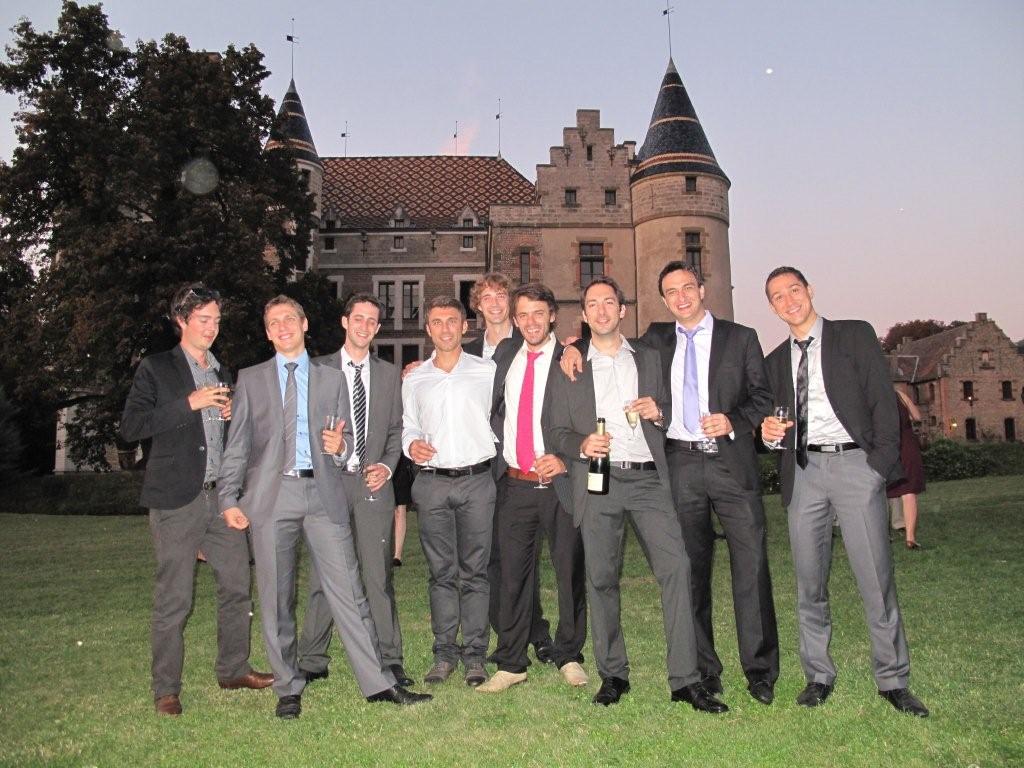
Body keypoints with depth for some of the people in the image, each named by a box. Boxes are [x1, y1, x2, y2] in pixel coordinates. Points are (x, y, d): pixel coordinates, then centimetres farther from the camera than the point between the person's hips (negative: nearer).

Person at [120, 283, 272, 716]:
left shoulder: (222, 373, 18)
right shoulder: (156, 369, 1)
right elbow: (131, 427, -10)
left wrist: (234, 416, 4)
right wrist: (189, 403, -16)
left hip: (222, 496, 6)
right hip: (177, 500, -6)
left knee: (237, 587, 10)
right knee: (173, 599, 0)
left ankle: (233, 670, 26)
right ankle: (166, 690, 12)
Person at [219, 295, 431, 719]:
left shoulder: (332, 378, 14)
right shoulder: (250, 379, 12)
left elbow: (346, 439, 16)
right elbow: (237, 445, 10)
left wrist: (339, 447, -8)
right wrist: (229, 498, 2)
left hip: (323, 493, 0)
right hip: (271, 495, 0)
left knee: (347, 590, -1)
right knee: (276, 598, 6)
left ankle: (378, 683, 5)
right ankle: (289, 688, 19)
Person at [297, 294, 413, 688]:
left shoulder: (389, 374, 14)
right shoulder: (318, 369, 7)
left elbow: (396, 429, 14)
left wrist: (387, 466, 0)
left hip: (373, 484, 1)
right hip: (328, 481, -1)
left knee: (379, 575, 2)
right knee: (323, 575, 3)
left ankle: (389, 660, 10)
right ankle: (313, 661, 15)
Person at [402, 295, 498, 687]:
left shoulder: (487, 371, 5)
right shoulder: (414, 380, 11)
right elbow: (408, 427, 15)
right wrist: (411, 445, -2)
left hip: (478, 480, -2)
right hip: (432, 482, 2)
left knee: (475, 570, 2)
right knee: (441, 571, 7)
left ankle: (475, 654, 10)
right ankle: (444, 653, 16)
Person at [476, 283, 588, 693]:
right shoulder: (505, 355, 11)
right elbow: (494, 411, 22)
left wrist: (566, 458, -15)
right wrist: (501, 450, 8)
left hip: (560, 483, -3)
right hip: (515, 485, 3)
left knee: (570, 574, 7)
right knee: (512, 575, 8)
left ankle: (569, 656, 25)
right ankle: (511, 664, 19)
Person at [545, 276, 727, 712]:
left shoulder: (649, 359, 17)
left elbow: (668, 416, 21)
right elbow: (553, 430, 9)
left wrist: (658, 412, -2)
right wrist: (581, 444, -12)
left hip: (648, 479, 1)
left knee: (676, 567, -10)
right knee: (601, 578, 2)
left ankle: (685, 680, -3)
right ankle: (612, 675, 17)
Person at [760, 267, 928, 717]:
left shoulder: (855, 335, 7)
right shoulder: (776, 361, 18)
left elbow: (883, 401, 0)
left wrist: (882, 461, -9)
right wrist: (769, 433, -4)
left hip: (854, 464, -3)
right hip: (803, 471, 4)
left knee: (875, 578, -4)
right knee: (809, 582, 6)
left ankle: (893, 680, 9)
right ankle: (818, 676, 17)